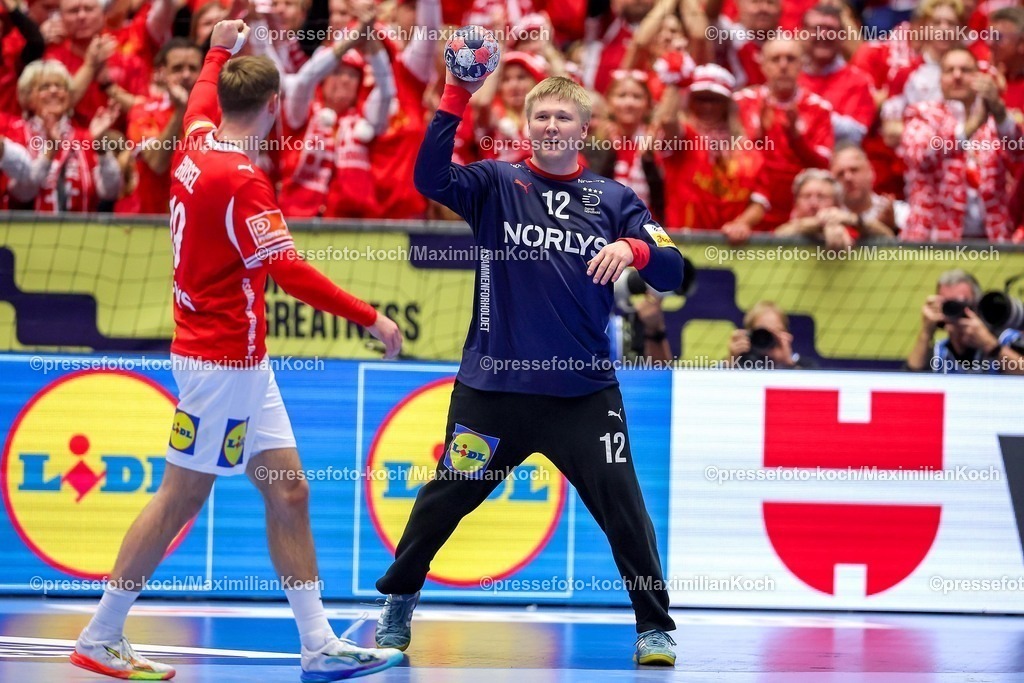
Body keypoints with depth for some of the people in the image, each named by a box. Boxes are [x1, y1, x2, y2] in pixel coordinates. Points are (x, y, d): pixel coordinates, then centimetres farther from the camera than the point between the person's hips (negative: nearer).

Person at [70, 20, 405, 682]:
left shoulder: (196, 146, 3)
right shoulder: (242, 180, -21)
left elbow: (203, 99, 29)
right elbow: (289, 270, -26)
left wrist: (220, 49, 43)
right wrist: (371, 317, -24)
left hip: (242, 360, 9)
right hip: (222, 359, -9)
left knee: (289, 489, 7)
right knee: (182, 497, -1)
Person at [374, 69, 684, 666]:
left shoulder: (613, 198, 5)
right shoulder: (497, 184, 1)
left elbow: (671, 272, -2)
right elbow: (430, 178, -18)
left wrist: (636, 248, -25)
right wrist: (456, 98, -28)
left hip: (585, 392, 0)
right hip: (493, 387, 0)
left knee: (625, 509, -3)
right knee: (443, 499, 10)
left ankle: (655, 628, 10)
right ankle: (398, 605, 29)